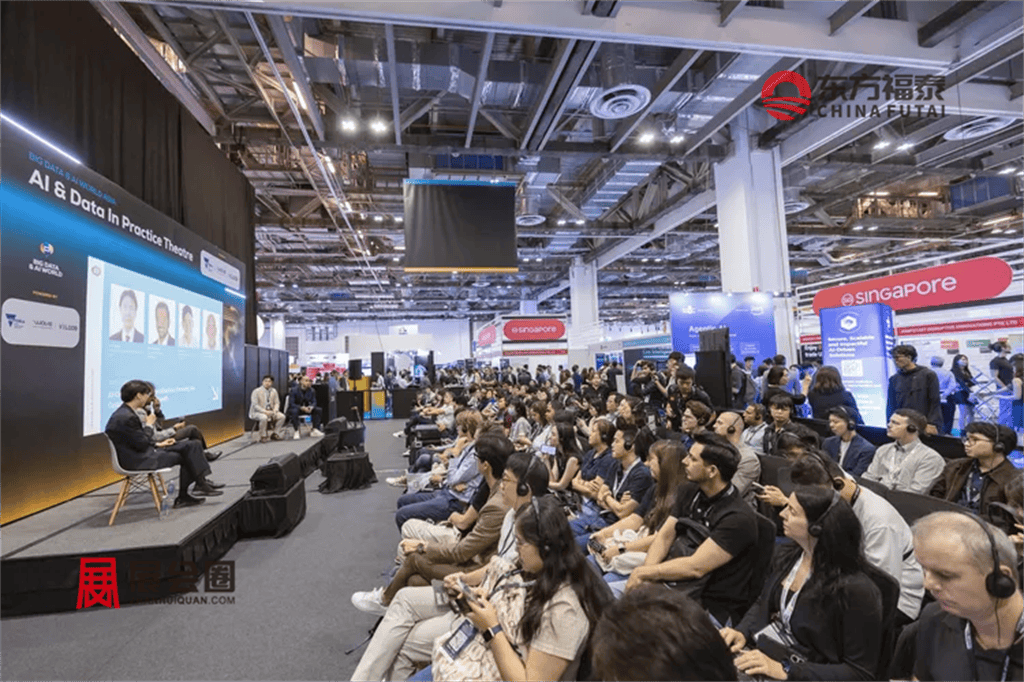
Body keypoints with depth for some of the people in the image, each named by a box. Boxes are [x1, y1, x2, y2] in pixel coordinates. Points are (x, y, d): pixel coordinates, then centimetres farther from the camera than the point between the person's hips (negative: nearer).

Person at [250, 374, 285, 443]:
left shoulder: (274, 391, 6)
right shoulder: (256, 391, -9)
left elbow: (277, 403, 9)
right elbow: (255, 405, -14)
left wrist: (275, 410, -13)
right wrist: (265, 411, -25)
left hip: (270, 411, 5)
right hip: (257, 412, -5)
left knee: (282, 416, -18)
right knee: (264, 417, -38)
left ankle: (275, 434, -3)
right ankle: (263, 436, -17)